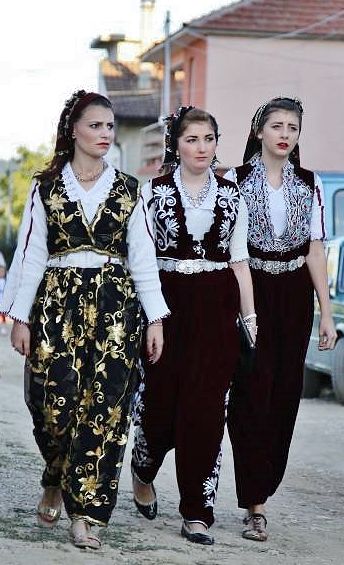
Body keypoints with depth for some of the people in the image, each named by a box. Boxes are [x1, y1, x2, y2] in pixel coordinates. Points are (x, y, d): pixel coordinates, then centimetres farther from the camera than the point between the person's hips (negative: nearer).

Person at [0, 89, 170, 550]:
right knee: (54, 401, -6)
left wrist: (155, 319, 1)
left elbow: (143, 257, 7)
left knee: (104, 407, -6)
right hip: (57, 301, -1)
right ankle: (56, 483, 24)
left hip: (114, 305, 1)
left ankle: (85, 511, -1)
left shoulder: (127, 190, 8)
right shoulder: (46, 186, 5)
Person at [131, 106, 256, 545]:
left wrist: (250, 316, 5)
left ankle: (197, 513, 3)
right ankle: (142, 472, 32)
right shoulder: (154, 192, 4)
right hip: (167, 302, -1)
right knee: (159, 398, -1)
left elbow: (239, 260, 11)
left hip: (216, 307, 1)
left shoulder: (231, 196, 10)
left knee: (206, 406, -2)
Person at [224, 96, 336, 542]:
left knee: (285, 392, 4)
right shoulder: (235, 180, 0)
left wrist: (326, 313, 2)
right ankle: (255, 505, -7)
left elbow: (316, 251, 7)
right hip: (248, 291, -3)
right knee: (252, 391, -8)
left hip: (294, 295, 3)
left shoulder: (310, 184, 8)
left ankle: (262, 486, 18)